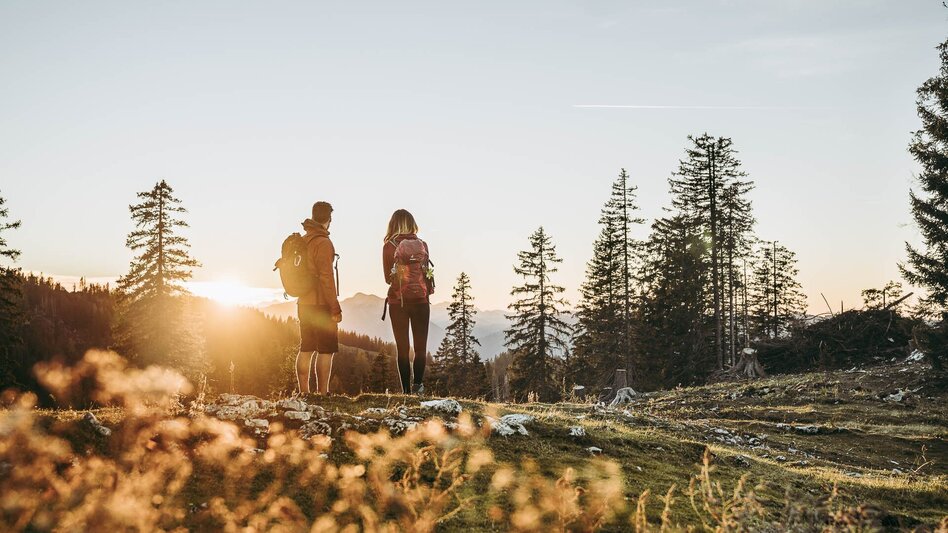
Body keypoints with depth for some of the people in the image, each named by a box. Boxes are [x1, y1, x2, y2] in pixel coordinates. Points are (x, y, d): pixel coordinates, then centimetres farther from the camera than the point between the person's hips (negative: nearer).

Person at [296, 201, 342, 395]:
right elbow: (326, 277, -18)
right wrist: (335, 308, -15)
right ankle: (322, 392, -6)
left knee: (306, 348, 11)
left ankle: (303, 392, 13)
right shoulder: (323, 243, -15)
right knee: (326, 350, -4)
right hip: (321, 304, -8)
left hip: (304, 304, 8)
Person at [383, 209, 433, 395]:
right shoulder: (422, 245, -1)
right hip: (421, 300, 0)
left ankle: (407, 390, 1)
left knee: (402, 348, 6)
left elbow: (388, 277, 4)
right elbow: (426, 273, 4)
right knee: (421, 346, 7)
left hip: (397, 301, 0)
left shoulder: (389, 247, -4)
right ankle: (418, 382, -13)